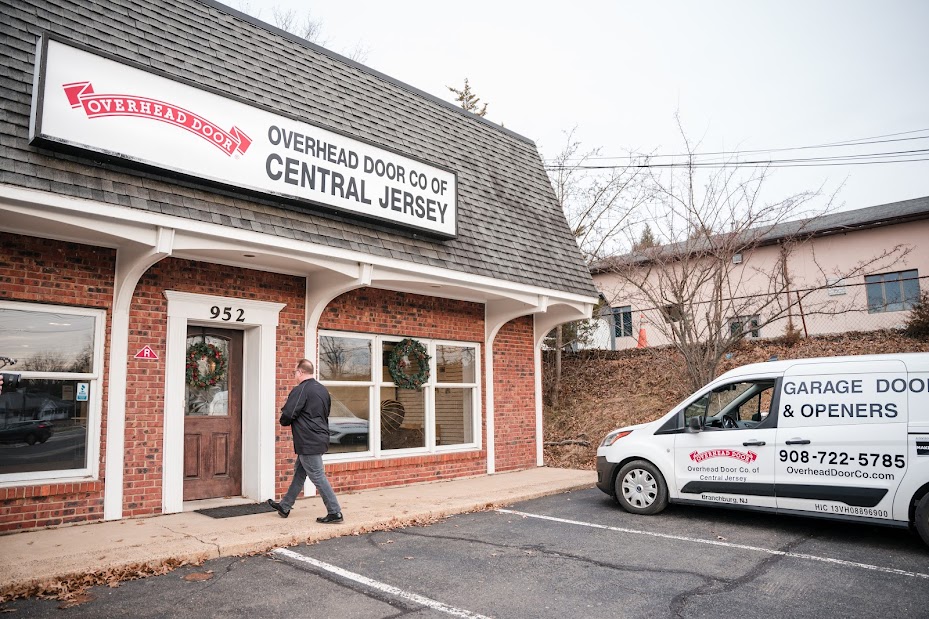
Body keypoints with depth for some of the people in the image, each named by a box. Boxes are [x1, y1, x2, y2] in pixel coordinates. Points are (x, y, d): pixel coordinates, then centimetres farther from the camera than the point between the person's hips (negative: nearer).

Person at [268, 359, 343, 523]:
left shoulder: (300, 390, -15)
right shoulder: (322, 389, 12)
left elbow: (287, 415, -18)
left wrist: (284, 421, 5)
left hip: (308, 442, -10)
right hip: (320, 437, 10)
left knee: (317, 477, -5)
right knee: (299, 473, 20)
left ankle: (335, 512, -2)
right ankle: (285, 506, 32)